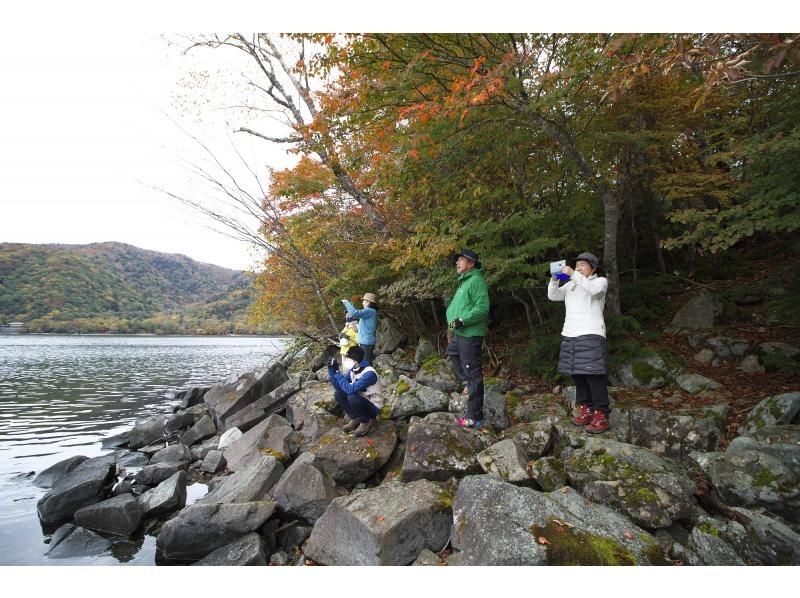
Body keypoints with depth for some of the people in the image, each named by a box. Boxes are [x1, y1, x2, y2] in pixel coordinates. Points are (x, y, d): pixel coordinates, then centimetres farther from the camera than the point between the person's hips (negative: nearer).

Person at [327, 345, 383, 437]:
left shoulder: (369, 373, -30)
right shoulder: (352, 370, -5)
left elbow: (350, 389, -38)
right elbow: (338, 386, -2)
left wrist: (337, 372, -32)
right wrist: (332, 370, -14)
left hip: (373, 407, -7)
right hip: (361, 402, 7)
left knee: (352, 398, -32)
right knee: (338, 394, -9)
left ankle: (366, 421, -6)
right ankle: (356, 418, 5)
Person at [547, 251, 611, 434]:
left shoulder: (601, 281, 7)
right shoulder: (571, 285, 21)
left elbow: (593, 289, -16)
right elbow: (553, 296, 10)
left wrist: (573, 275, -19)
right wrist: (555, 279, -4)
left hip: (591, 335, -5)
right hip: (570, 335, 6)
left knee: (594, 375, -9)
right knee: (578, 374, 6)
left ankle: (601, 415, -4)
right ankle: (585, 410, 16)